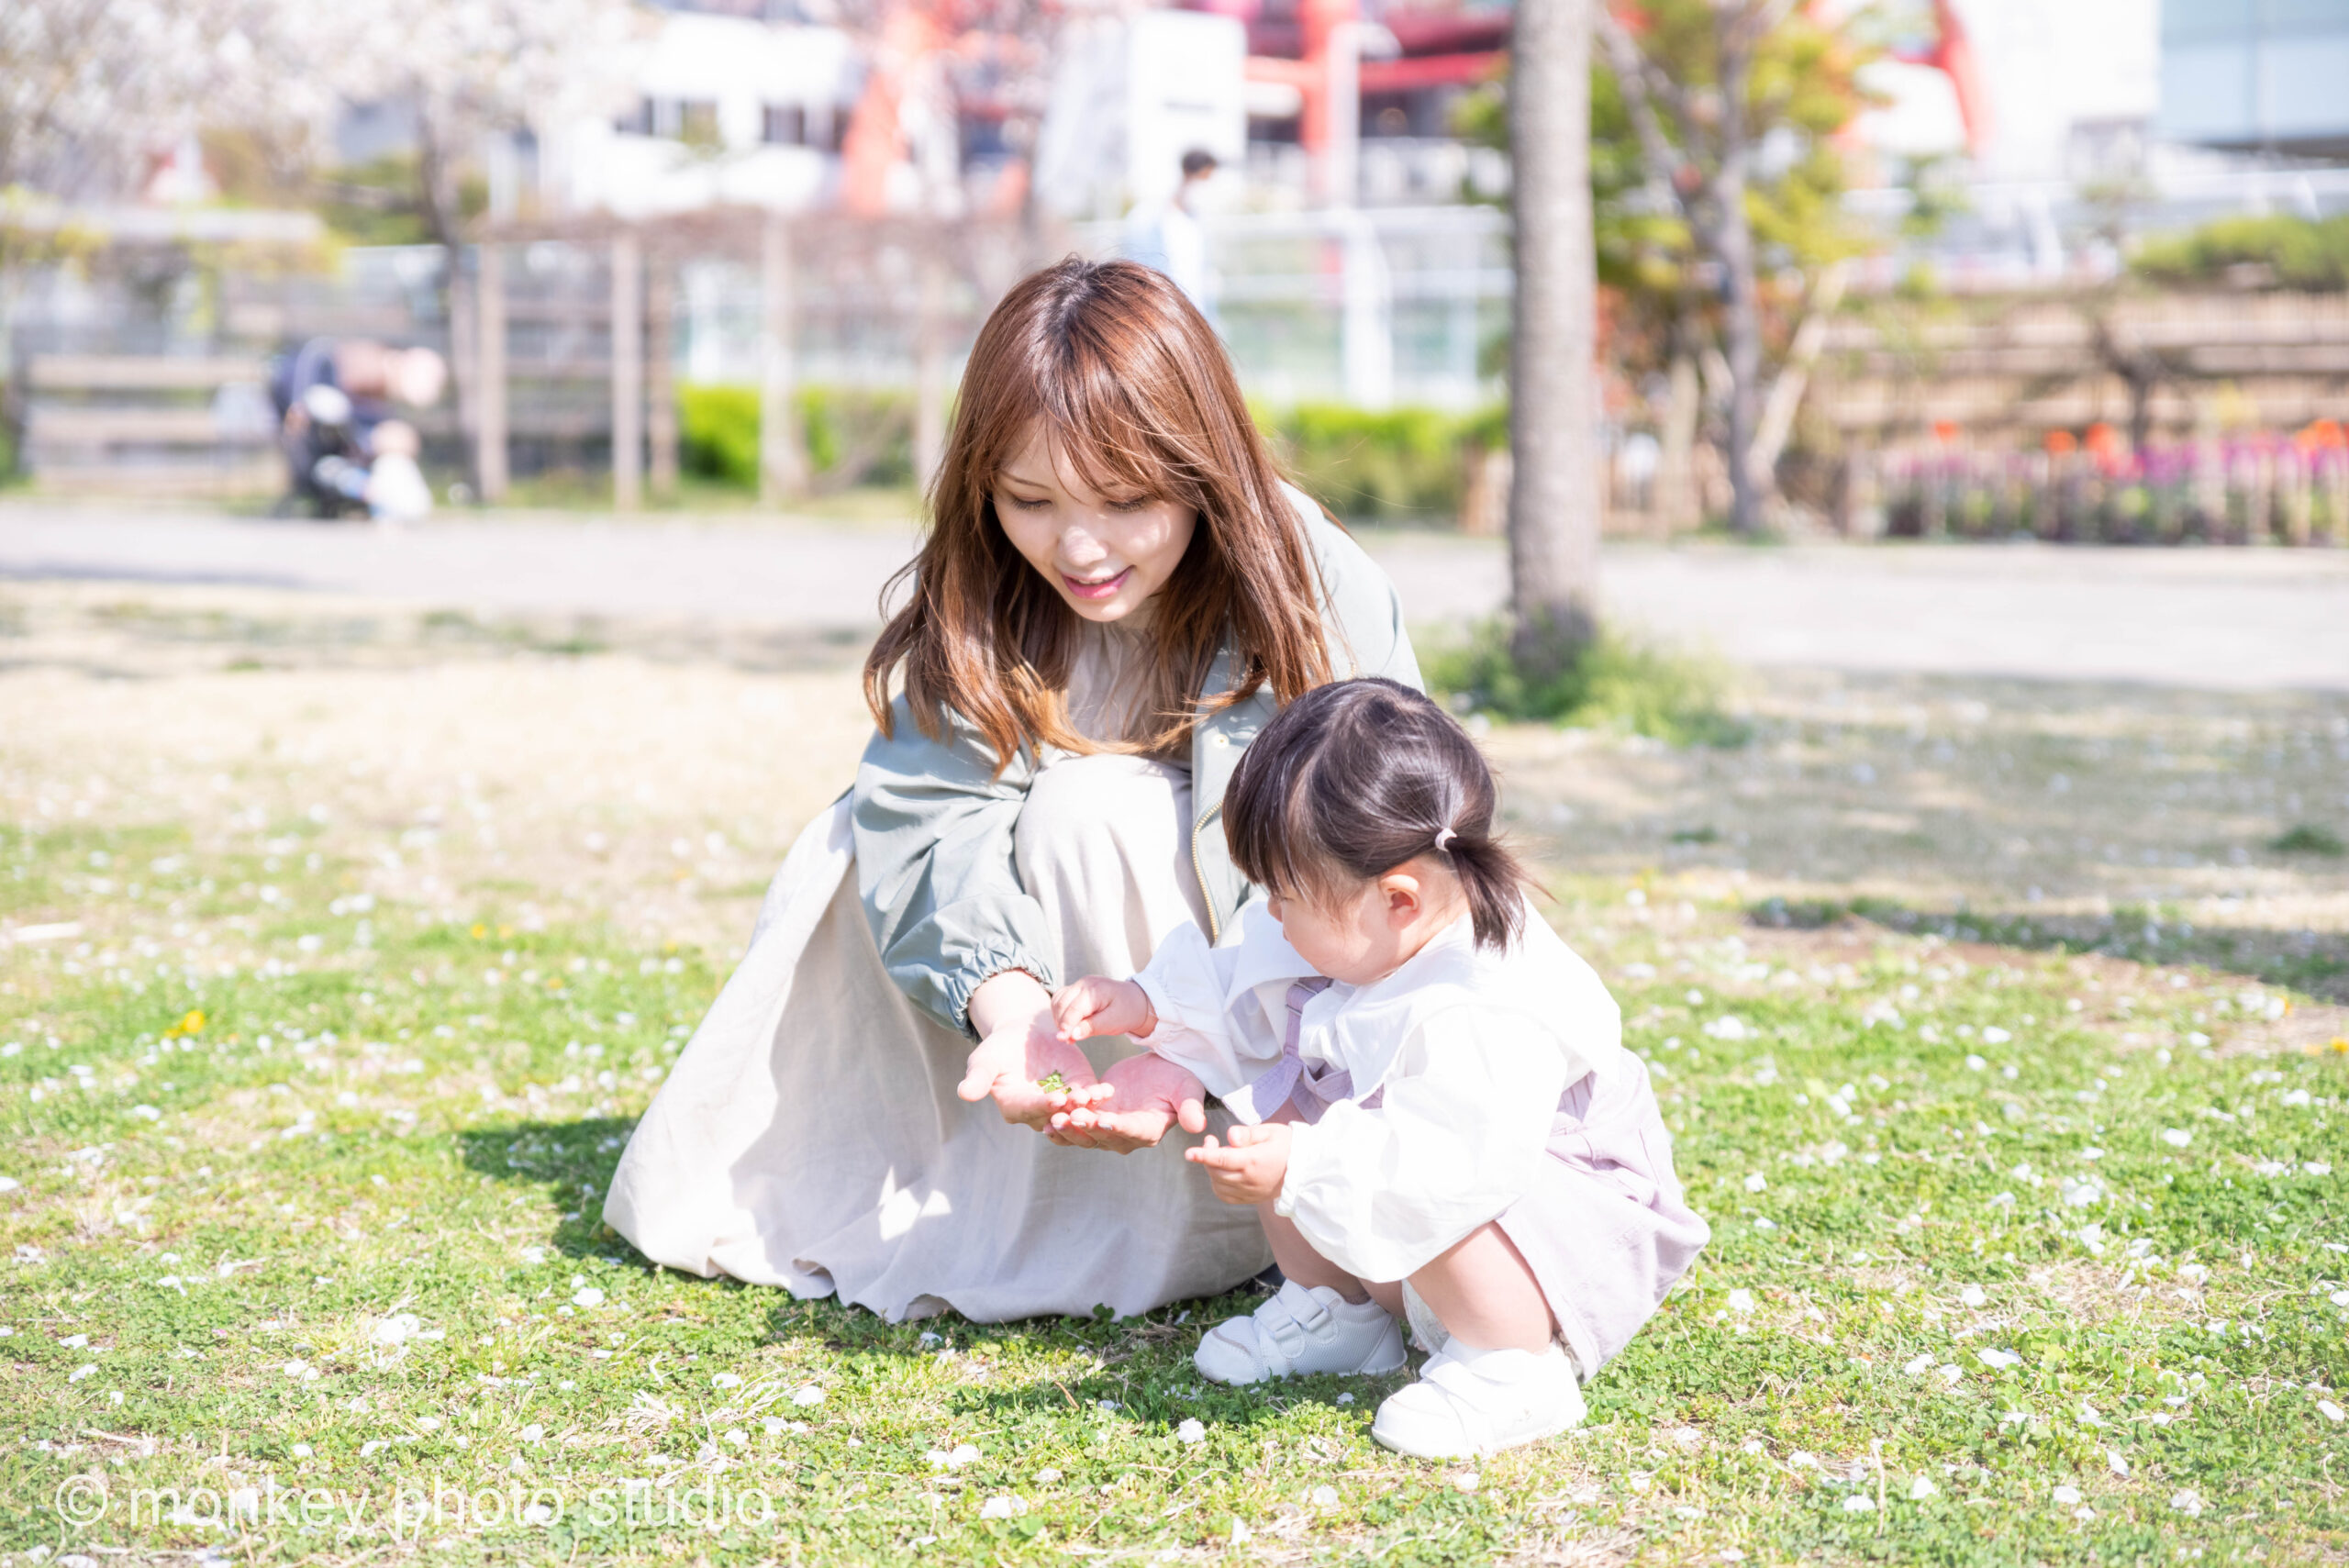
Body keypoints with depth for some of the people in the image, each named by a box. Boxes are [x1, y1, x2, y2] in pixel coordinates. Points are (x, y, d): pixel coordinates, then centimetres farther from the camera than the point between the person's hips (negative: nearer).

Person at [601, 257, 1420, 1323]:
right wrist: (1008, 1008, -45)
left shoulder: (1322, 598, -21)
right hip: (1044, 973, 4)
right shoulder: (976, 610, -13)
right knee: (860, 839, -18)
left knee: (1094, 812, -29)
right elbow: (936, 831, -24)